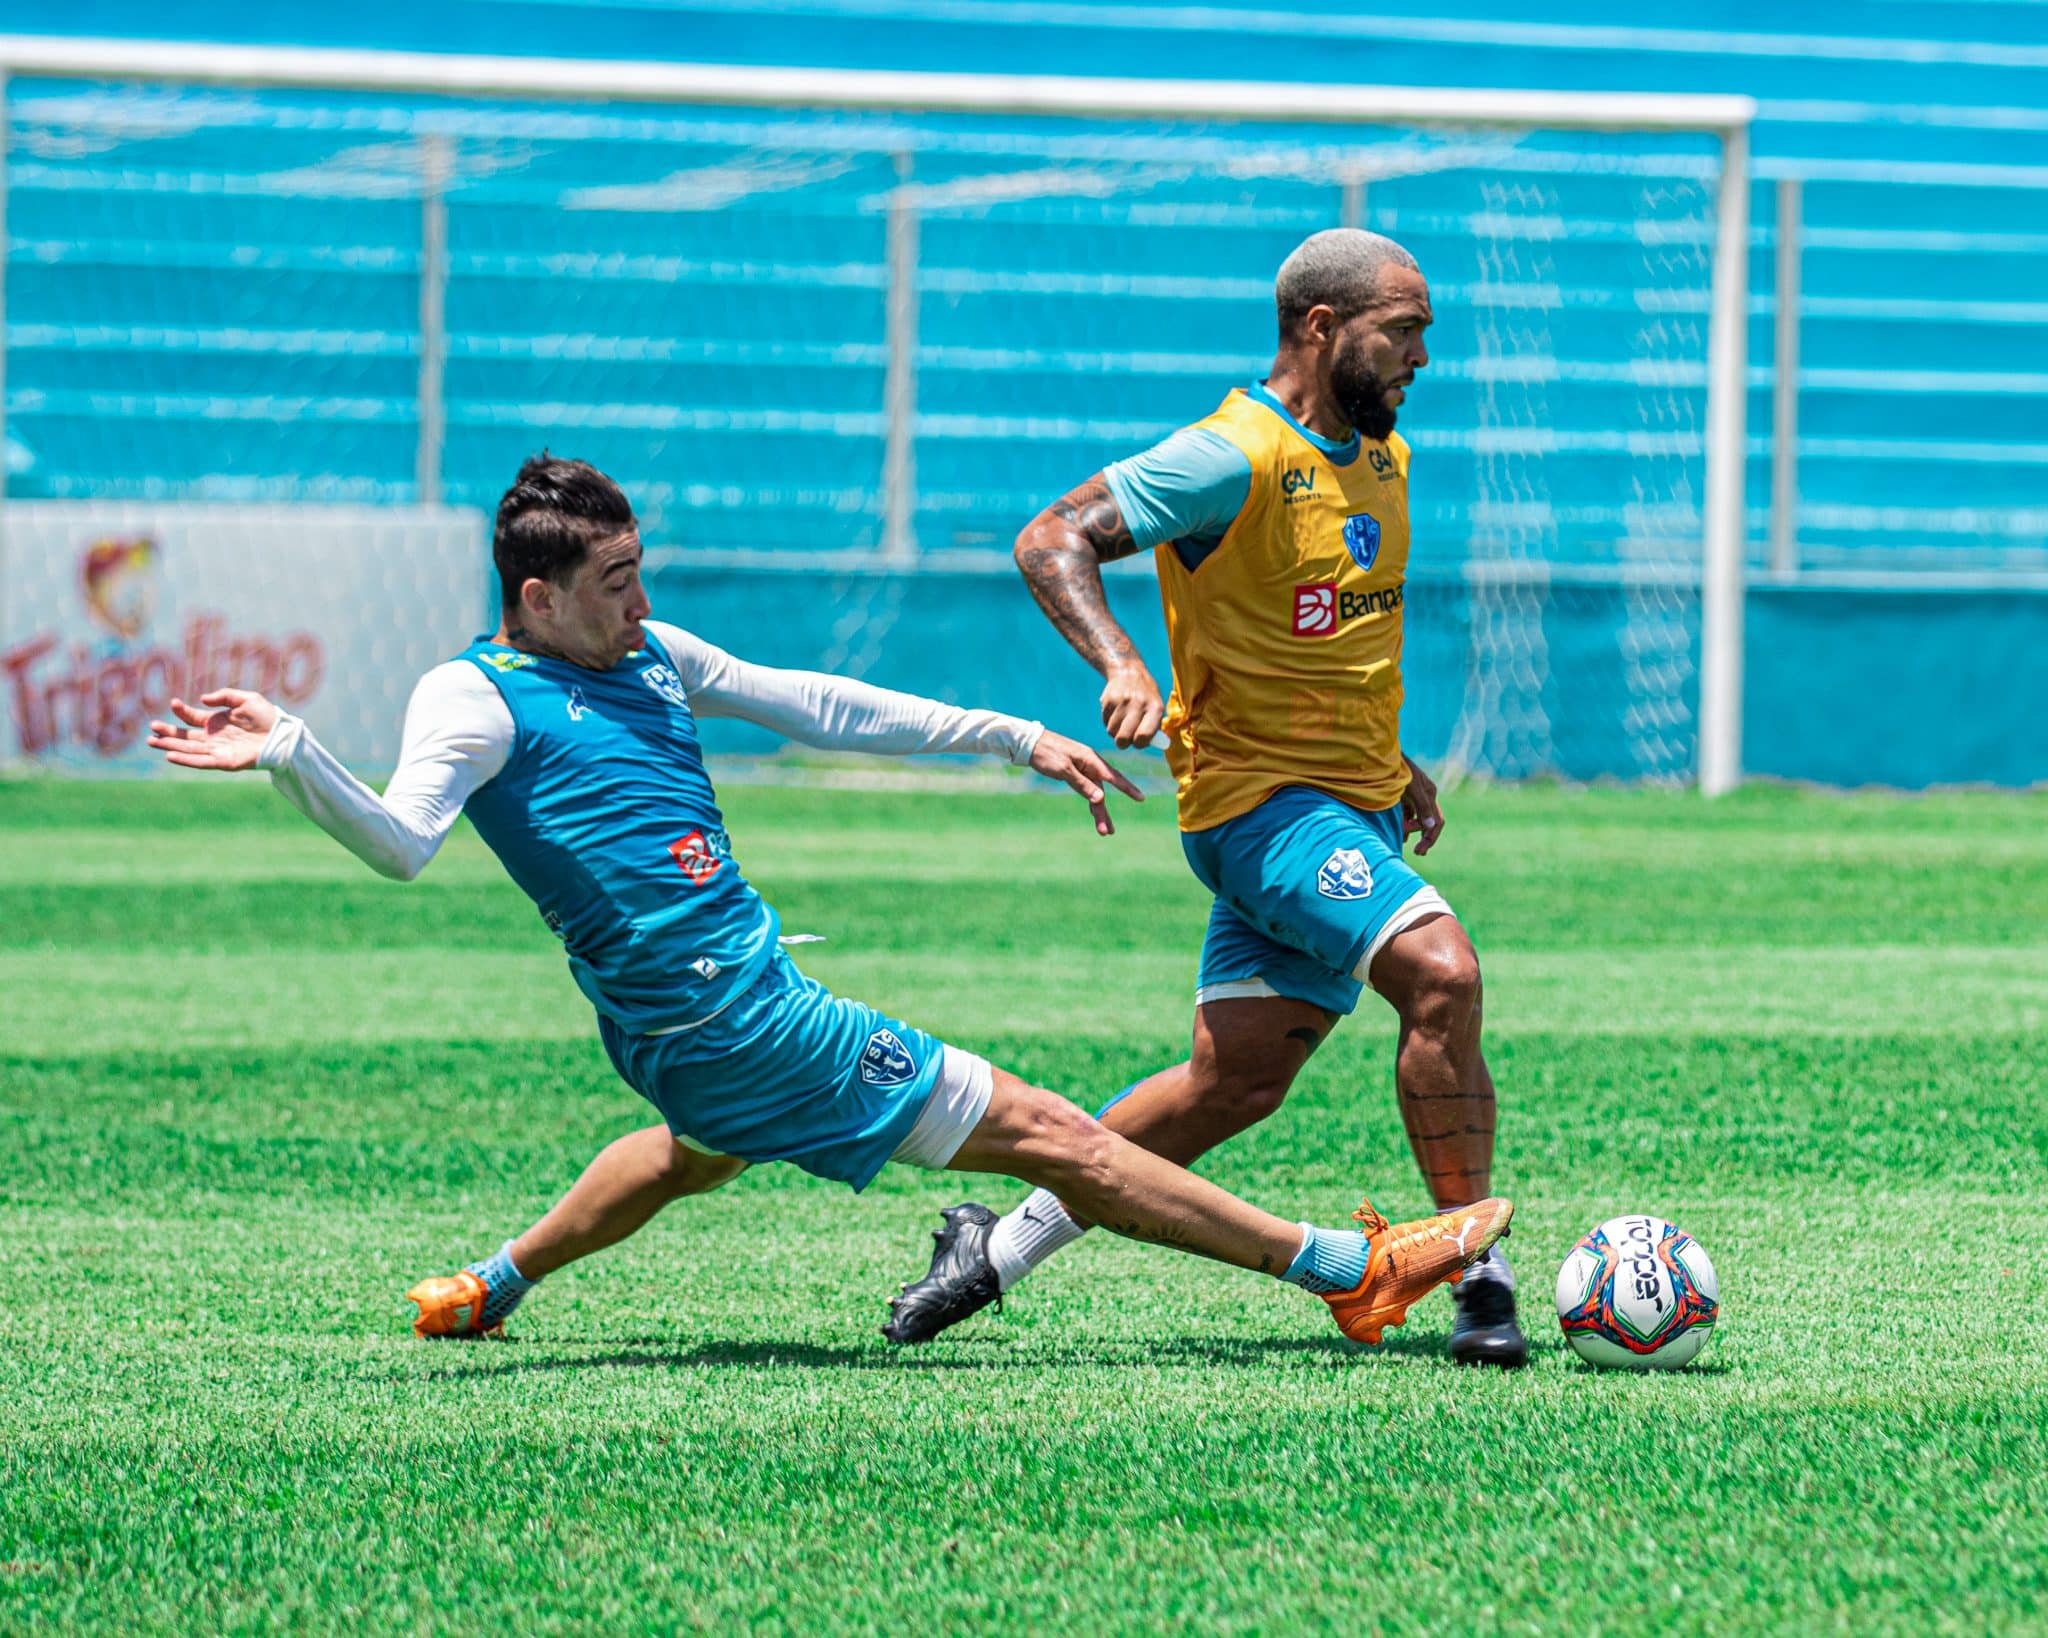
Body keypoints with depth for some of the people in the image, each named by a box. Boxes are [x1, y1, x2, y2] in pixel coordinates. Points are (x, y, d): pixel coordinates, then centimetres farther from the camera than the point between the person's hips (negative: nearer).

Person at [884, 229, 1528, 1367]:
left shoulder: (1382, 458, 13)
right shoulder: (1234, 459, -15)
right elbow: (1053, 540, -19)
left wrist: (1393, 763, 22)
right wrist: (1120, 665, -34)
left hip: (1353, 807, 8)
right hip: (1261, 800, -8)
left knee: (1236, 1081, 5)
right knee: (1442, 970, -26)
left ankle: (1004, 1245, 19)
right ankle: (1482, 1278, -20)